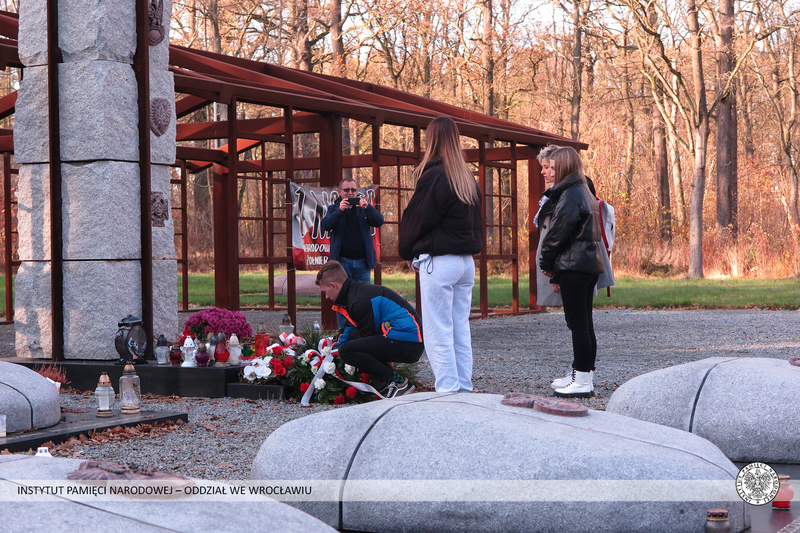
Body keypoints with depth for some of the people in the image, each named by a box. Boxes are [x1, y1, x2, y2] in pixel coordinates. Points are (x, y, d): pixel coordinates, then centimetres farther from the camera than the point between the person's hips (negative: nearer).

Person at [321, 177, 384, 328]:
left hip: (362, 261, 1)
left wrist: (367, 208, -19)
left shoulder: (364, 207, 12)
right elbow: (326, 226, -8)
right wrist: (339, 211, -21)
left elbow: (379, 222, -3)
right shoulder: (334, 208, 10)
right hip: (342, 261, -1)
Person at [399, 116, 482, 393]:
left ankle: (448, 391, -6)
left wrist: (408, 253, 9)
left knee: (438, 334, -4)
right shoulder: (469, 178, 11)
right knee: (461, 332, 11)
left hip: (438, 262, -8)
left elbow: (416, 219, -6)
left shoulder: (433, 176, -13)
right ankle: (464, 390, 13)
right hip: (466, 261, 8)